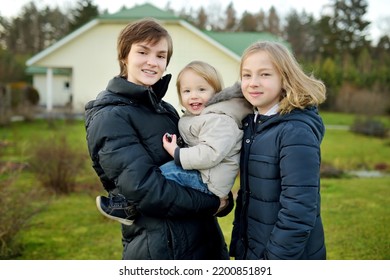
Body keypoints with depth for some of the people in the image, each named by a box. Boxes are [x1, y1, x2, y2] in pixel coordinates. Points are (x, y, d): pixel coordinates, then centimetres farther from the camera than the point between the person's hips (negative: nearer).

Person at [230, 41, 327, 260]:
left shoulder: (296, 133, -21)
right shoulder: (252, 123, 4)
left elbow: (299, 211, -24)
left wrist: (275, 258, -20)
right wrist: (238, 245, 9)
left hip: (289, 257, -7)